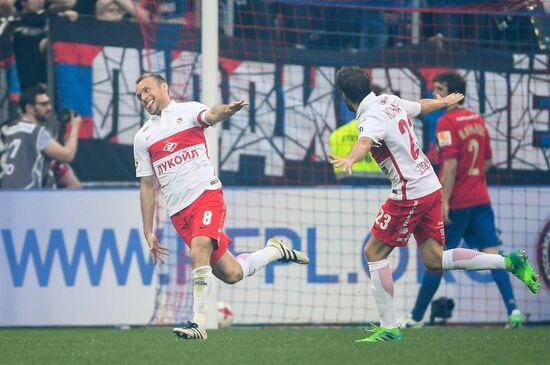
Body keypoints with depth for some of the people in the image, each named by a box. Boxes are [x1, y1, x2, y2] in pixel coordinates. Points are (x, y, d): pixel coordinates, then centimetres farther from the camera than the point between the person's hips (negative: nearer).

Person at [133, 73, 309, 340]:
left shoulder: (187, 111, 5)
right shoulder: (142, 137, 16)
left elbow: (210, 116, -19)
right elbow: (147, 186, 18)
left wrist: (224, 110, -44)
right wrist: (148, 232, 14)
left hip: (206, 194, -4)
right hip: (179, 213, 4)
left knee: (198, 252, -29)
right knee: (231, 273, -2)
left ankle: (199, 323, -25)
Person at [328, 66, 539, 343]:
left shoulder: (371, 118, -17)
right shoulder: (390, 101, 10)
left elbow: (364, 142, -41)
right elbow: (421, 106, 31)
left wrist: (349, 160, -62)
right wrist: (445, 102, 53)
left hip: (410, 193, -9)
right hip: (431, 186, 9)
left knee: (374, 252, 1)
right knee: (434, 260, 9)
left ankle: (389, 328, 1)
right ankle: (510, 262, 5)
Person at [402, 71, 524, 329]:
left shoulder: (447, 122, -12)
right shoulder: (477, 119, 11)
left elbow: (450, 163, -19)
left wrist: (444, 201, -19)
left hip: (456, 203, -6)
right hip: (481, 199, 6)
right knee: (491, 253, 0)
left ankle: (416, 317, 11)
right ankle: (512, 308, -15)